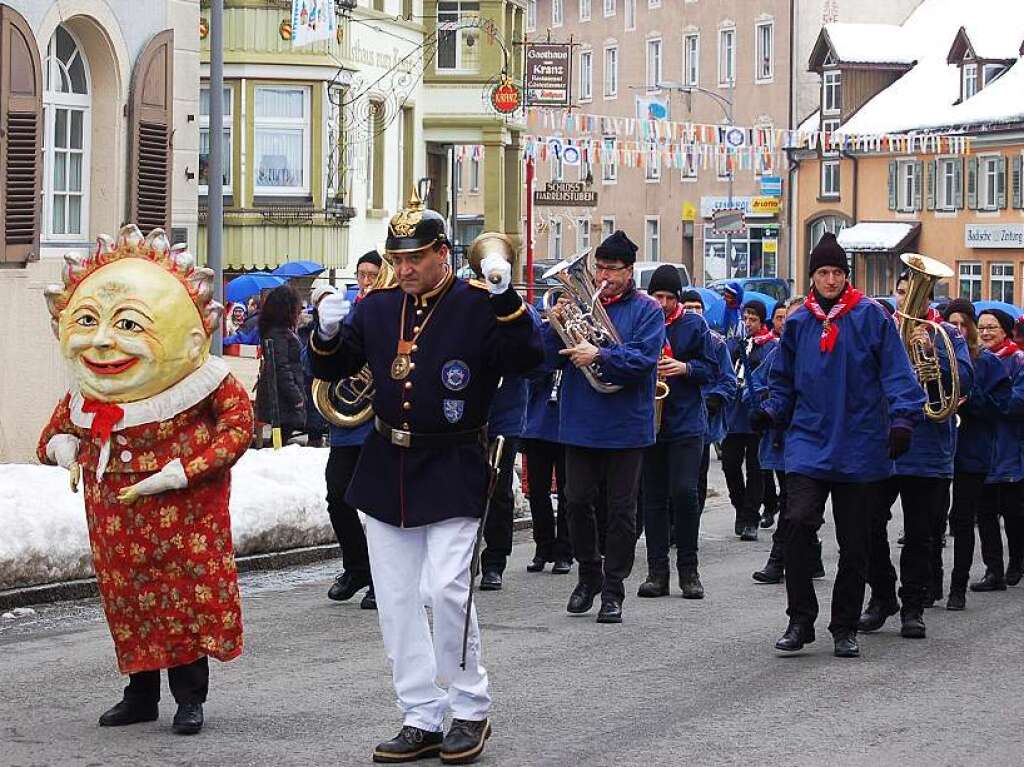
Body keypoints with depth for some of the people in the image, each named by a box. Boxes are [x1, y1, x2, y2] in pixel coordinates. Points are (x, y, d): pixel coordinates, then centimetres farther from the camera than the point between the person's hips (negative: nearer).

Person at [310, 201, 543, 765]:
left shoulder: (477, 307, -8)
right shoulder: (377, 308, 7)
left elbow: (528, 359, -20)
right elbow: (331, 369, 11)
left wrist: (505, 297, -31)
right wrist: (329, 332, -9)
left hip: (452, 472, -5)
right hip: (386, 470, 5)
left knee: (445, 589, -14)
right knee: (396, 601, 6)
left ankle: (470, 709, 5)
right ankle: (421, 720, 15)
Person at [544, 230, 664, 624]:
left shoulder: (646, 310, -1)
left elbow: (644, 359, -15)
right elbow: (548, 356, 4)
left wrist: (598, 355, -24)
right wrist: (556, 323, -14)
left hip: (625, 426, -3)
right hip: (580, 424, 3)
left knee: (621, 510, 2)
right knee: (577, 502, 5)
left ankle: (613, 591, 10)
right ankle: (589, 576, 24)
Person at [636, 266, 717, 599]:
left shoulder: (694, 325, 3)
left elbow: (710, 368, 4)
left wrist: (685, 368, -13)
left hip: (686, 424, -2)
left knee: (684, 492, -11)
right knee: (653, 497, 4)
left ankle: (688, 568, 1)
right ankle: (657, 571, 9)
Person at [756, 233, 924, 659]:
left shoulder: (871, 316, -2)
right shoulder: (798, 322, 8)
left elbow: (896, 372, -4)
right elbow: (784, 381, 18)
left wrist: (902, 418, -15)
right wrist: (771, 411, 3)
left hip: (859, 446, -1)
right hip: (809, 443, 1)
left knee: (854, 543, 6)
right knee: (799, 523, -18)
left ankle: (845, 627, 18)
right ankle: (800, 620, -8)